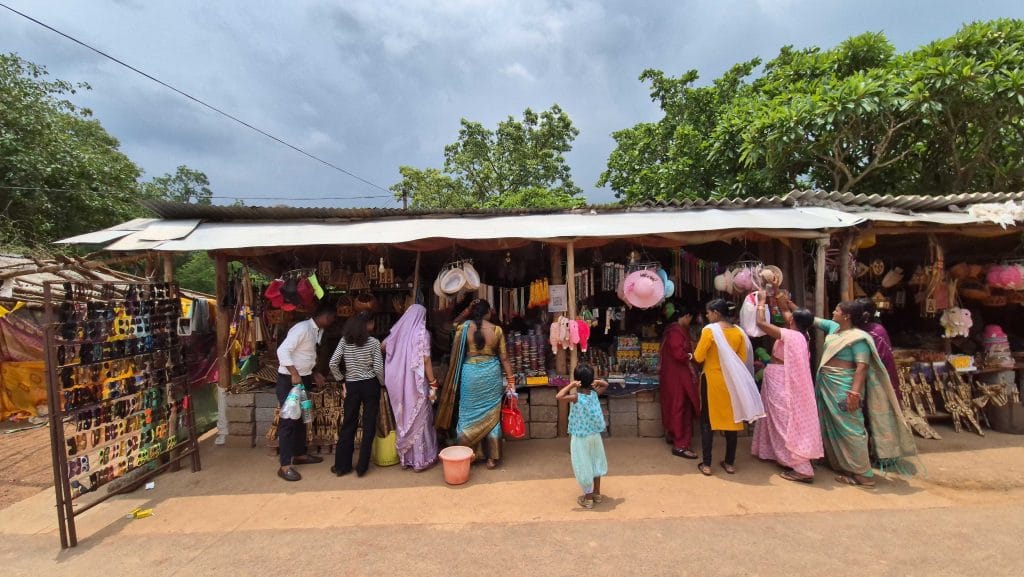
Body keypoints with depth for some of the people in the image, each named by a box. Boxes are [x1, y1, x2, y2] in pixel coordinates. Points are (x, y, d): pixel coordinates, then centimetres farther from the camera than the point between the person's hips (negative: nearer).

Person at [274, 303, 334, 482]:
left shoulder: (317, 331, 8)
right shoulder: (303, 328, -20)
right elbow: (283, 350, -27)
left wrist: (314, 374, 11)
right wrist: (294, 374, -29)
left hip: (303, 378, 9)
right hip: (289, 379, -9)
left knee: (301, 417, 17)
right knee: (288, 420, -6)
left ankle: (300, 454, 30)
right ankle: (285, 466, -1)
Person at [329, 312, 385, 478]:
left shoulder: (344, 341, 0)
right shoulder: (373, 342, -10)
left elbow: (333, 364, -4)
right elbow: (378, 369, -12)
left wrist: (341, 381, 8)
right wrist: (383, 383, 5)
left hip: (351, 386, 3)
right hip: (370, 385, -3)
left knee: (348, 425, 13)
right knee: (369, 425, 6)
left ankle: (341, 465, 20)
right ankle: (362, 467, 12)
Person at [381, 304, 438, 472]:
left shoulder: (398, 331, 5)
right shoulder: (421, 333, -11)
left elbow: (382, 347, 19)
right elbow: (425, 361, -15)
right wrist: (433, 384, -10)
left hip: (398, 383, 6)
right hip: (416, 384, -5)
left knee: (404, 418, 15)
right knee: (418, 419, 5)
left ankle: (405, 458, 24)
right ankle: (420, 459, 12)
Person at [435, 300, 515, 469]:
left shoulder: (463, 328, -5)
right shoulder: (496, 330, -3)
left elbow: (456, 355, 4)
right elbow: (504, 358, 1)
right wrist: (510, 379, 7)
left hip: (470, 373, 0)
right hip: (491, 373, 1)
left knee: (468, 415, 11)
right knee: (492, 415, 10)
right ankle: (492, 458, 18)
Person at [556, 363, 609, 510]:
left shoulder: (576, 397, -23)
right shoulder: (594, 393, -8)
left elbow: (559, 396, -38)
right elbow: (606, 385, 12)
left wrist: (571, 385, -29)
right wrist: (596, 382, -5)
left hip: (580, 438, -5)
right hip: (595, 435, 5)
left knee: (583, 466, 9)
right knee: (595, 462, 20)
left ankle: (588, 498, 19)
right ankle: (597, 493, 33)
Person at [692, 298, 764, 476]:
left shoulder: (709, 330, -14)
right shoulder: (738, 332, 1)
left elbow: (698, 357, -12)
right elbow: (743, 359, 5)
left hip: (712, 379, -4)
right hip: (731, 381, 4)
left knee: (708, 420, 5)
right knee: (731, 418, 12)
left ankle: (706, 464, 7)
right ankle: (730, 463, 19)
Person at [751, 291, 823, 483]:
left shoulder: (789, 336, -22)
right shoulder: (800, 335, 2)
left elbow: (761, 322, -21)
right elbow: (785, 311, 14)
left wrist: (762, 300, -8)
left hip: (781, 382, -9)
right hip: (784, 381, 9)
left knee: (786, 421, -6)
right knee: (782, 419, 20)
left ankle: (803, 470, -4)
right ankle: (779, 453, 34)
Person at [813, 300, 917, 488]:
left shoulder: (858, 337, -15)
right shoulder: (833, 327, 10)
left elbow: (862, 366, -21)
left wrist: (855, 392, -28)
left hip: (844, 387, -9)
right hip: (827, 385, 9)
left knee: (849, 428, -5)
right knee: (832, 426, 16)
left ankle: (863, 474, 3)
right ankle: (842, 465, 28)